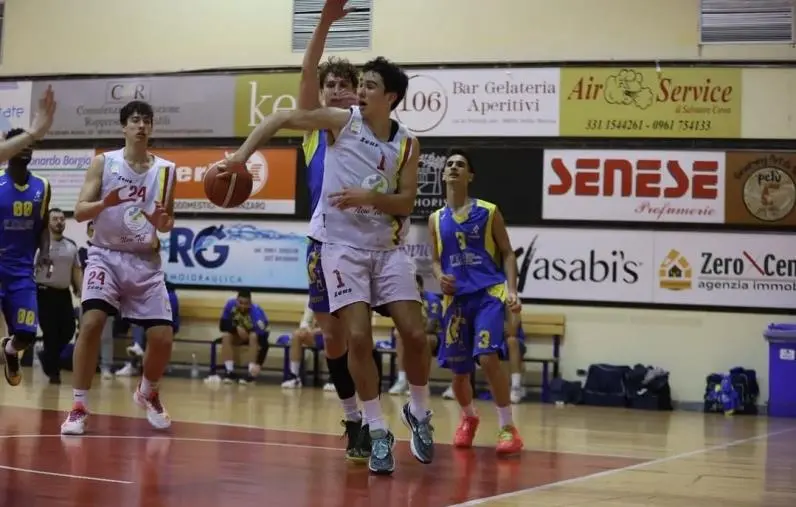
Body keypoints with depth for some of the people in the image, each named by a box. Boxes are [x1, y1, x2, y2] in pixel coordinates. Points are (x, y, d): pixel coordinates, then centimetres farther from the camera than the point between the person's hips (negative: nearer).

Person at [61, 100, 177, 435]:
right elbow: (79, 212, -6)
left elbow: (167, 225, 10)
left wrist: (162, 221, -14)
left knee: (162, 338, -4)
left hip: (145, 261, 2)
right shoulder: (103, 162, -2)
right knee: (91, 323, -23)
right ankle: (79, 407, -12)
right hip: (106, 255, -2)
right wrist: (105, 203, -27)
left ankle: (147, 393, 27)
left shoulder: (165, 169, 4)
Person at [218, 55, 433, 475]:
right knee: (358, 337, -11)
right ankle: (377, 432, 1)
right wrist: (241, 155, -12)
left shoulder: (407, 145, 2)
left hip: (388, 247, 2)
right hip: (342, 245, -2)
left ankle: (418, 413, 22)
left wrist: (370, 196, -21)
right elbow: (279, 119, -1)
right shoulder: (341, 121, -4)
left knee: (415, 334, -3)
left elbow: (406, 204, -2)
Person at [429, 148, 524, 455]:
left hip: (489, 293, -4)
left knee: (488, 356, -23)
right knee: (458, 370, 7)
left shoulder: (488, 212, 2)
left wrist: (512, 289, -9)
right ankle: (469, 418, 37)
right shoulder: (436, 219, 11)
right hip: (455, 298, 4)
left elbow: (507, 253, 4)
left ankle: (508, 427, -11)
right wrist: (440, 277, -5)